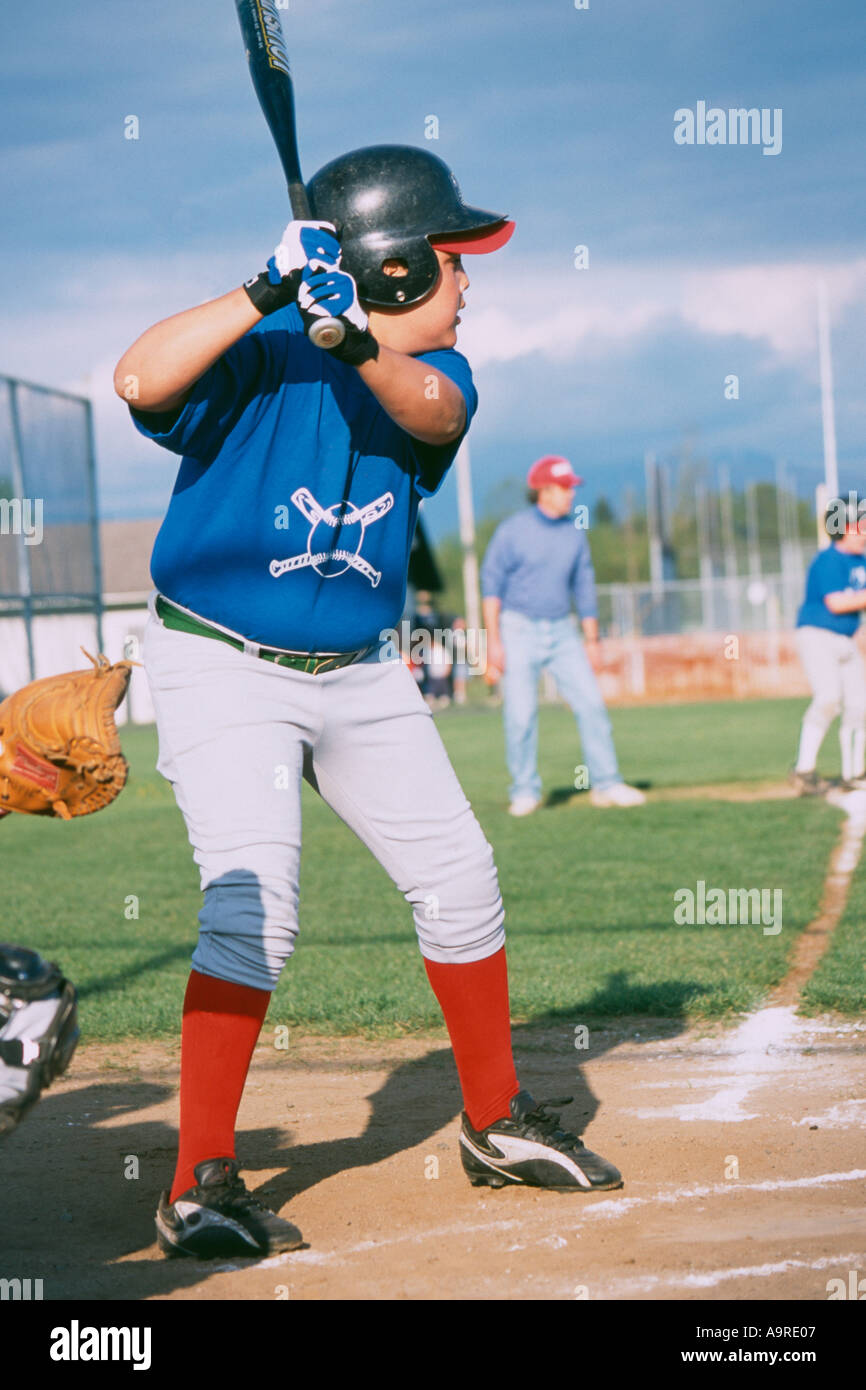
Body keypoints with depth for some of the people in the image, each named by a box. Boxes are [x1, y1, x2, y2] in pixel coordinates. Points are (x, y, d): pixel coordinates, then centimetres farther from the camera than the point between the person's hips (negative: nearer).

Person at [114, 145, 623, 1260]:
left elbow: (430, 413, -24)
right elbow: (140, 381, -33)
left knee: (459, 883, 9)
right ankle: (200, 1189, -16)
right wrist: (267, 293, -35)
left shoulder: (433, 374, 1)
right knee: (253, 909, -20)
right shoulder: (258, 359, -15)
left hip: (360, 675, 6)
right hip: (223, 668, -6)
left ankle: (496, 1123, 28)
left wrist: (354, 338, -41)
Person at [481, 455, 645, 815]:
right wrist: (493, 640, -13)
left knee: (590, 702, -5)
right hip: (520, 630, -4)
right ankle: (525, 792, 5)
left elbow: (584, 588, 14)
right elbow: (491, 583, -7)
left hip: (561, 631, 4)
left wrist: (591, 640, 9)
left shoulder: (574, 536, 8)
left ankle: (605, 784, 0)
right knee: (521, 714, -7)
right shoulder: (512, 531, -6)